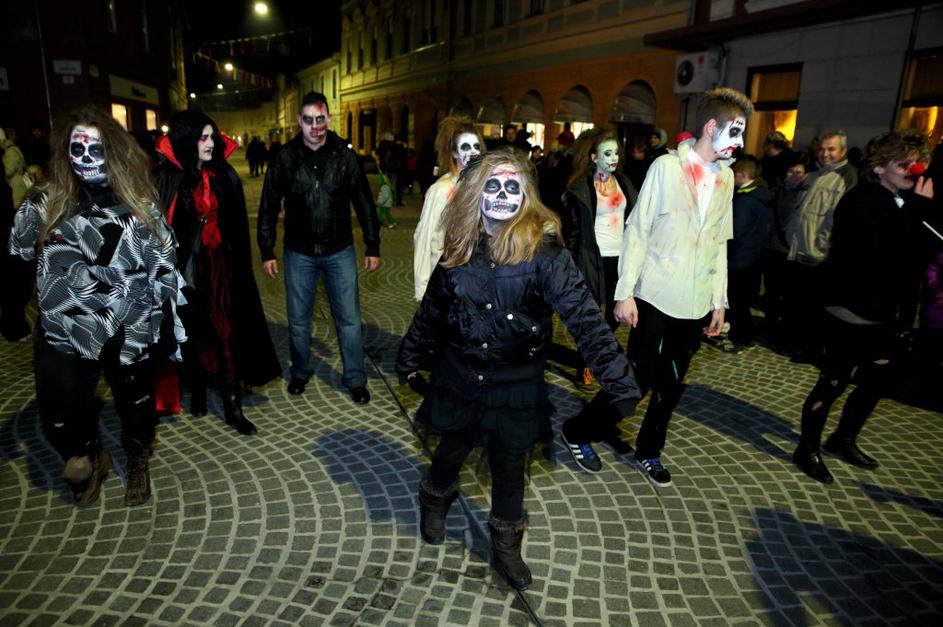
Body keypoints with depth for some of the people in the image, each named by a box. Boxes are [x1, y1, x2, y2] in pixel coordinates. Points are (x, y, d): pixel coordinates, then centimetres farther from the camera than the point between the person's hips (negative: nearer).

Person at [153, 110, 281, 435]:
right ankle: (197, 390, 31)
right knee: (193, 331, 12)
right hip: (185, 268, -1)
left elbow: (237, 227, 5)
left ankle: (232, 405, 7)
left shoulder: (224, 176, 2)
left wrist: (239, 267, 3)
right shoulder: (166, 179, -5)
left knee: (226, 333, 0)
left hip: (220, 267, 2)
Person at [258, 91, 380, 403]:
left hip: (340, 250, 0)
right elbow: (269, 207, 1)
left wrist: (372, 246, -1)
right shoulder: (285, 158, -4)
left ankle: (355, 379, 19)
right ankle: (300, 372, 33)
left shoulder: (344, 155, -4)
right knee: (298, 319, 12)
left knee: (349, 319, 4)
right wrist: (267, 251, 0)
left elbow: (364, 202, 0)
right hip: (299, 252, 1)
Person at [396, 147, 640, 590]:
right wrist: (409, 361, 17)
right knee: (451, 451, 22)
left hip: (516, 387, -2)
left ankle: (506, 545, 41)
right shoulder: (461, 248, -5)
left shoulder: (542, 250, -17)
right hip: (460, 378, 3)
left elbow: (583, 316, -22)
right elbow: (431, 311, 7)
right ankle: (435, 501, 55)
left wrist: (619, 382, -27)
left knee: (509, 469, 14)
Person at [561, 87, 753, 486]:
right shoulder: (667, 167, -8)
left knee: (671, 385, 12)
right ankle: (579, 433, 19)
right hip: (655, 297, -5)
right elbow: (637, 232, -8)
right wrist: (625, 292, -13)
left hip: (696, 303, 5)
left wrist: (719, 300, 12)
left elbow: (719, 243, 14)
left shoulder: (725, 176, 9)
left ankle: (649, 453, 32)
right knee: (639, 379, -2)